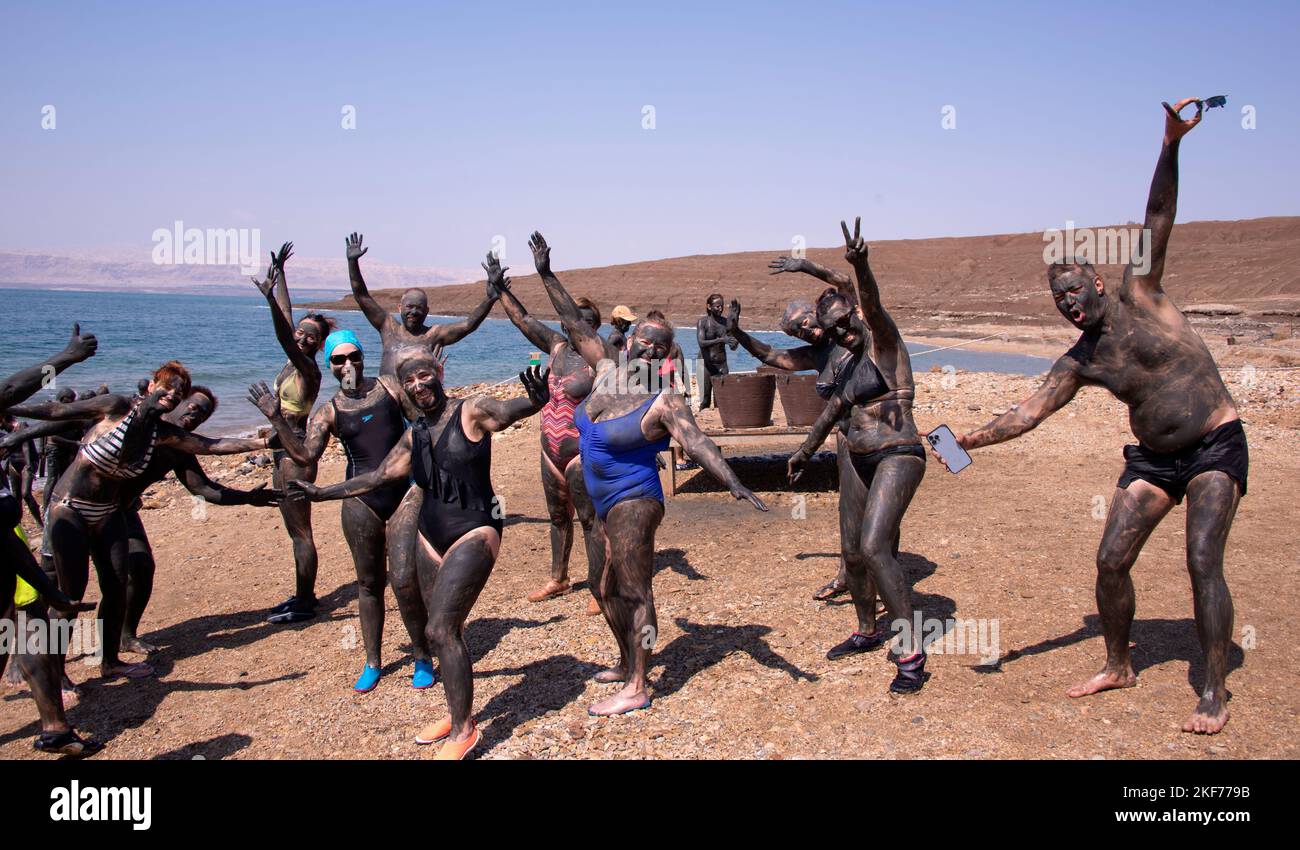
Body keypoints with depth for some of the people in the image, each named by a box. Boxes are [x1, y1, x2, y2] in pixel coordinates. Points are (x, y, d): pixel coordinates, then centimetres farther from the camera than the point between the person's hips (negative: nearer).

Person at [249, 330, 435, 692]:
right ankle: (372, 663, 27)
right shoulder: (329, 412, 4)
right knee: (368, 583, 12)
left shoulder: (388, 387, 3)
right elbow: (305, 456, -9)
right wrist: (276, 419, -16)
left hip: (403, 496, -2)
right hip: (361, 502, 2)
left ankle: (422, 656, 11)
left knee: (405, 582, -9)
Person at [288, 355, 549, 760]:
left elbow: (505, 411, -30)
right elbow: (378, 477, 22)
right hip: (429, 537, 7)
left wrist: (535, 401, -53)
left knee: (440, 630, -12)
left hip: (473, 533, -7)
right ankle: (458, 714, 27)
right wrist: (322, 492, 27)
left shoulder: (471, 412, -9)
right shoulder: (413, 436, 10)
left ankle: (464, 729, 0)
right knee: (447, 631, 11)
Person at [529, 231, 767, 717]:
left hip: (634, 501, -8)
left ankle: (636, 689, 2)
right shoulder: (608, 369, 4)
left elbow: (697, 443, -22)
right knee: (603, 585, 17)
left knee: (633, 591, -5)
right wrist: (547, 277, 13)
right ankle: (628, 664, 35)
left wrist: (732, 482, -36)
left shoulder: (663, 401, -14)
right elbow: (575, 325, 10)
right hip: (607, 504, 8)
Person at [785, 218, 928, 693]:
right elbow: (832, 411, 29)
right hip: (859, 462, 9)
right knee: (852, 553, 13)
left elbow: (873, 304, -29)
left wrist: (860, 266, -49)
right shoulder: (850, 364, 15)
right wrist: (806, 450, 40)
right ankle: (867, 632, 35)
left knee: (873, 546, -23)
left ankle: (911, 652, -17)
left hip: (897, 458, -9)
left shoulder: (882, 343, -8)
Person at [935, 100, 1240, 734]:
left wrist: (1170, 147, -25)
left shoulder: (1138, 294, -7)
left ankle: (1215, 692, -2)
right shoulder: (1078, 362, 0)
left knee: (1202, 562, -14)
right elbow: (1030, 411, -7)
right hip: (1152, 459, 5)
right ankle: (1118, 666, 21)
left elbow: (1158, 222, -16)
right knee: (1110, 560, 0)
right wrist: (976, 437, -23)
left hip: (1216, 447, -5)